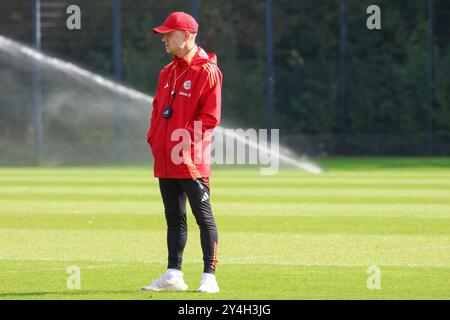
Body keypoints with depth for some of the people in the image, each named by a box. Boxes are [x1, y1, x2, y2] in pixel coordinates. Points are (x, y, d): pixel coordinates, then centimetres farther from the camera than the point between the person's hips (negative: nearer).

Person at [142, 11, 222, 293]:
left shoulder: (207, 71, -8)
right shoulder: (168, 73, 17)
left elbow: (210, 116, -13)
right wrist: (154, 138, 8)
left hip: (192, 159, -8)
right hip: (165, 159, 8)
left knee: (204, 217, -6)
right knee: (174, 217, 12)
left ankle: (209, 276, -5)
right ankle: (173, 275, 17)